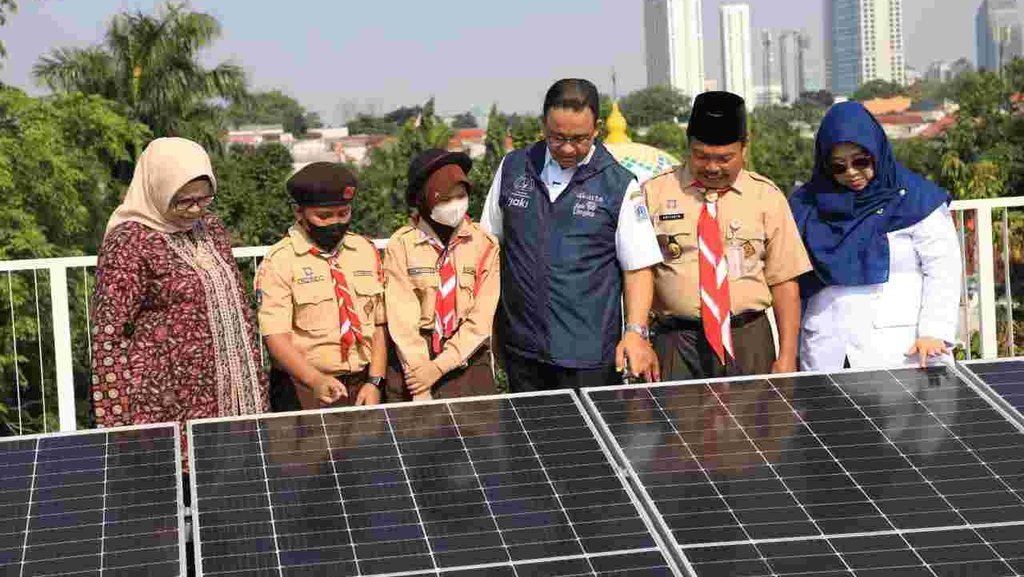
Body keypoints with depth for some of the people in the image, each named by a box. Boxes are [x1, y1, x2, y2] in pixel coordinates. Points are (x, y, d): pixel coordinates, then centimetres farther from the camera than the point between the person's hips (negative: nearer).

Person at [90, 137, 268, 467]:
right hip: (168, 406, -7)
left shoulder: (211, 230, 11)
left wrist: (257, 385, 17)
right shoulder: (130, 243, -11)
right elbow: (107, 335, -13)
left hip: (229, 399, 7)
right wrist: (115, 423, -17)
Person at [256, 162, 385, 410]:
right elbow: (275, 335, -13)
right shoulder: (279, 261, -5)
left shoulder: (366, 251, 11)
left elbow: (378, 323, 10)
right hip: (305, 392, -4)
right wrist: (316, 381, -26)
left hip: (363, 387, 4)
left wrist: (375, 381, -2)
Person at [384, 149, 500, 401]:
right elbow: (402, 320, -10)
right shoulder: (401, 245, -6)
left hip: (467, 361, 1)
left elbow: (480, 320, -5)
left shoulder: (485, 244, -2)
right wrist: (421, 391, -14)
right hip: (413, 365, -1)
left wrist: (440, 367, -13)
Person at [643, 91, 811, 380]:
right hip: (675, 343, -1)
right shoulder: (655, 194, 4)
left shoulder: (767, 197, 6)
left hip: (749, 345, 1)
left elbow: (784, 282, 4)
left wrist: (787, 357, -3)